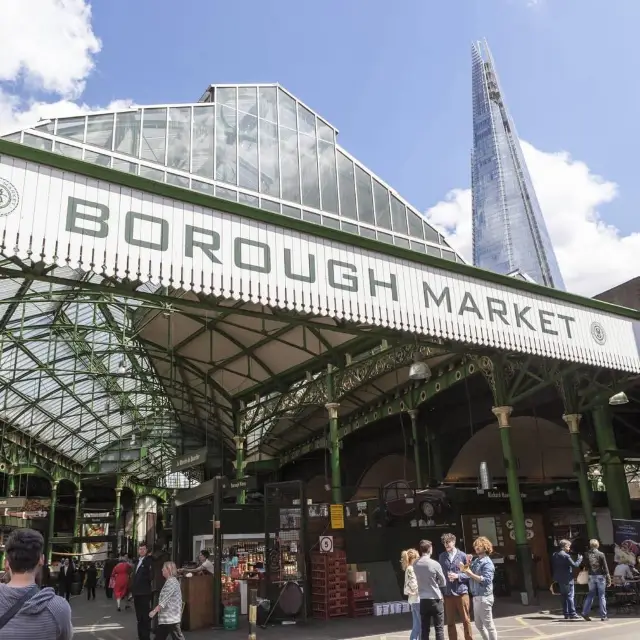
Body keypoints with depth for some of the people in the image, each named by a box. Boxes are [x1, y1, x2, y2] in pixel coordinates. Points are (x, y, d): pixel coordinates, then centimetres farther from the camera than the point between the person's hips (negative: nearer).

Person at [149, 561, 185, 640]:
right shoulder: (169, 581, 14)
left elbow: (165, 599, -23)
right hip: (165, 616, 11)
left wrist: (154, 611, -22)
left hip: (172, 617, -11)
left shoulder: (172, 582, -17)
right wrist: (157, 610, 24)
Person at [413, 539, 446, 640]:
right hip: (435, 599, -4)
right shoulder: (435, 564, -14)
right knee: (439, 628, 5)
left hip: (423, 600, 4)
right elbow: (443, 583, -2)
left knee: (424, 629, 10)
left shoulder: (415, 565, -2)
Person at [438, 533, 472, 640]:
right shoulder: (442, 556, 4)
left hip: (461, 592, -2)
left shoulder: (462, 556, -2)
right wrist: (441, 592, -3)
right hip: (447, 594, 2)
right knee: (450, 622, 9)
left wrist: (458, 576, -14)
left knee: (466, 620, 6)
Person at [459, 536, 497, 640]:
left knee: (488, 624, 0)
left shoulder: (487, 563, -13)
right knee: (479, 624, 18)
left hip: (484, 597, -9)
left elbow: (486, 580, -23)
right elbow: (471, 575, 12)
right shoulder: (476, 560, 12)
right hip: (476, 597, 9)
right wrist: (465, 568, -7)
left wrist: (470, 573, -26)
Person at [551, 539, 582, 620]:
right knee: (570, 596, -1)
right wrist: (580, 559, -1)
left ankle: (566, 614, 14)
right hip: (567, 579, -7)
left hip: (559, 579, 7)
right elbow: (574, 565, -16)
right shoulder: (566, 556, -17)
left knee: (564, 597, 12)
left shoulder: (554, 555, 8)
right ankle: (572, 613, -1)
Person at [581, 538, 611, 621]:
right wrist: (608, 578, -3)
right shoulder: (601, 554, -7)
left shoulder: (587, 554, 0)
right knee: (602, 596, 5)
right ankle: (603, 616, 7)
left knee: (591, 595, 12)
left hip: (591, 576, 3)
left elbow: (584, 565, 2)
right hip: (600, 576, -3)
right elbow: (605, 567, -6)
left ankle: (585, 613, 8)